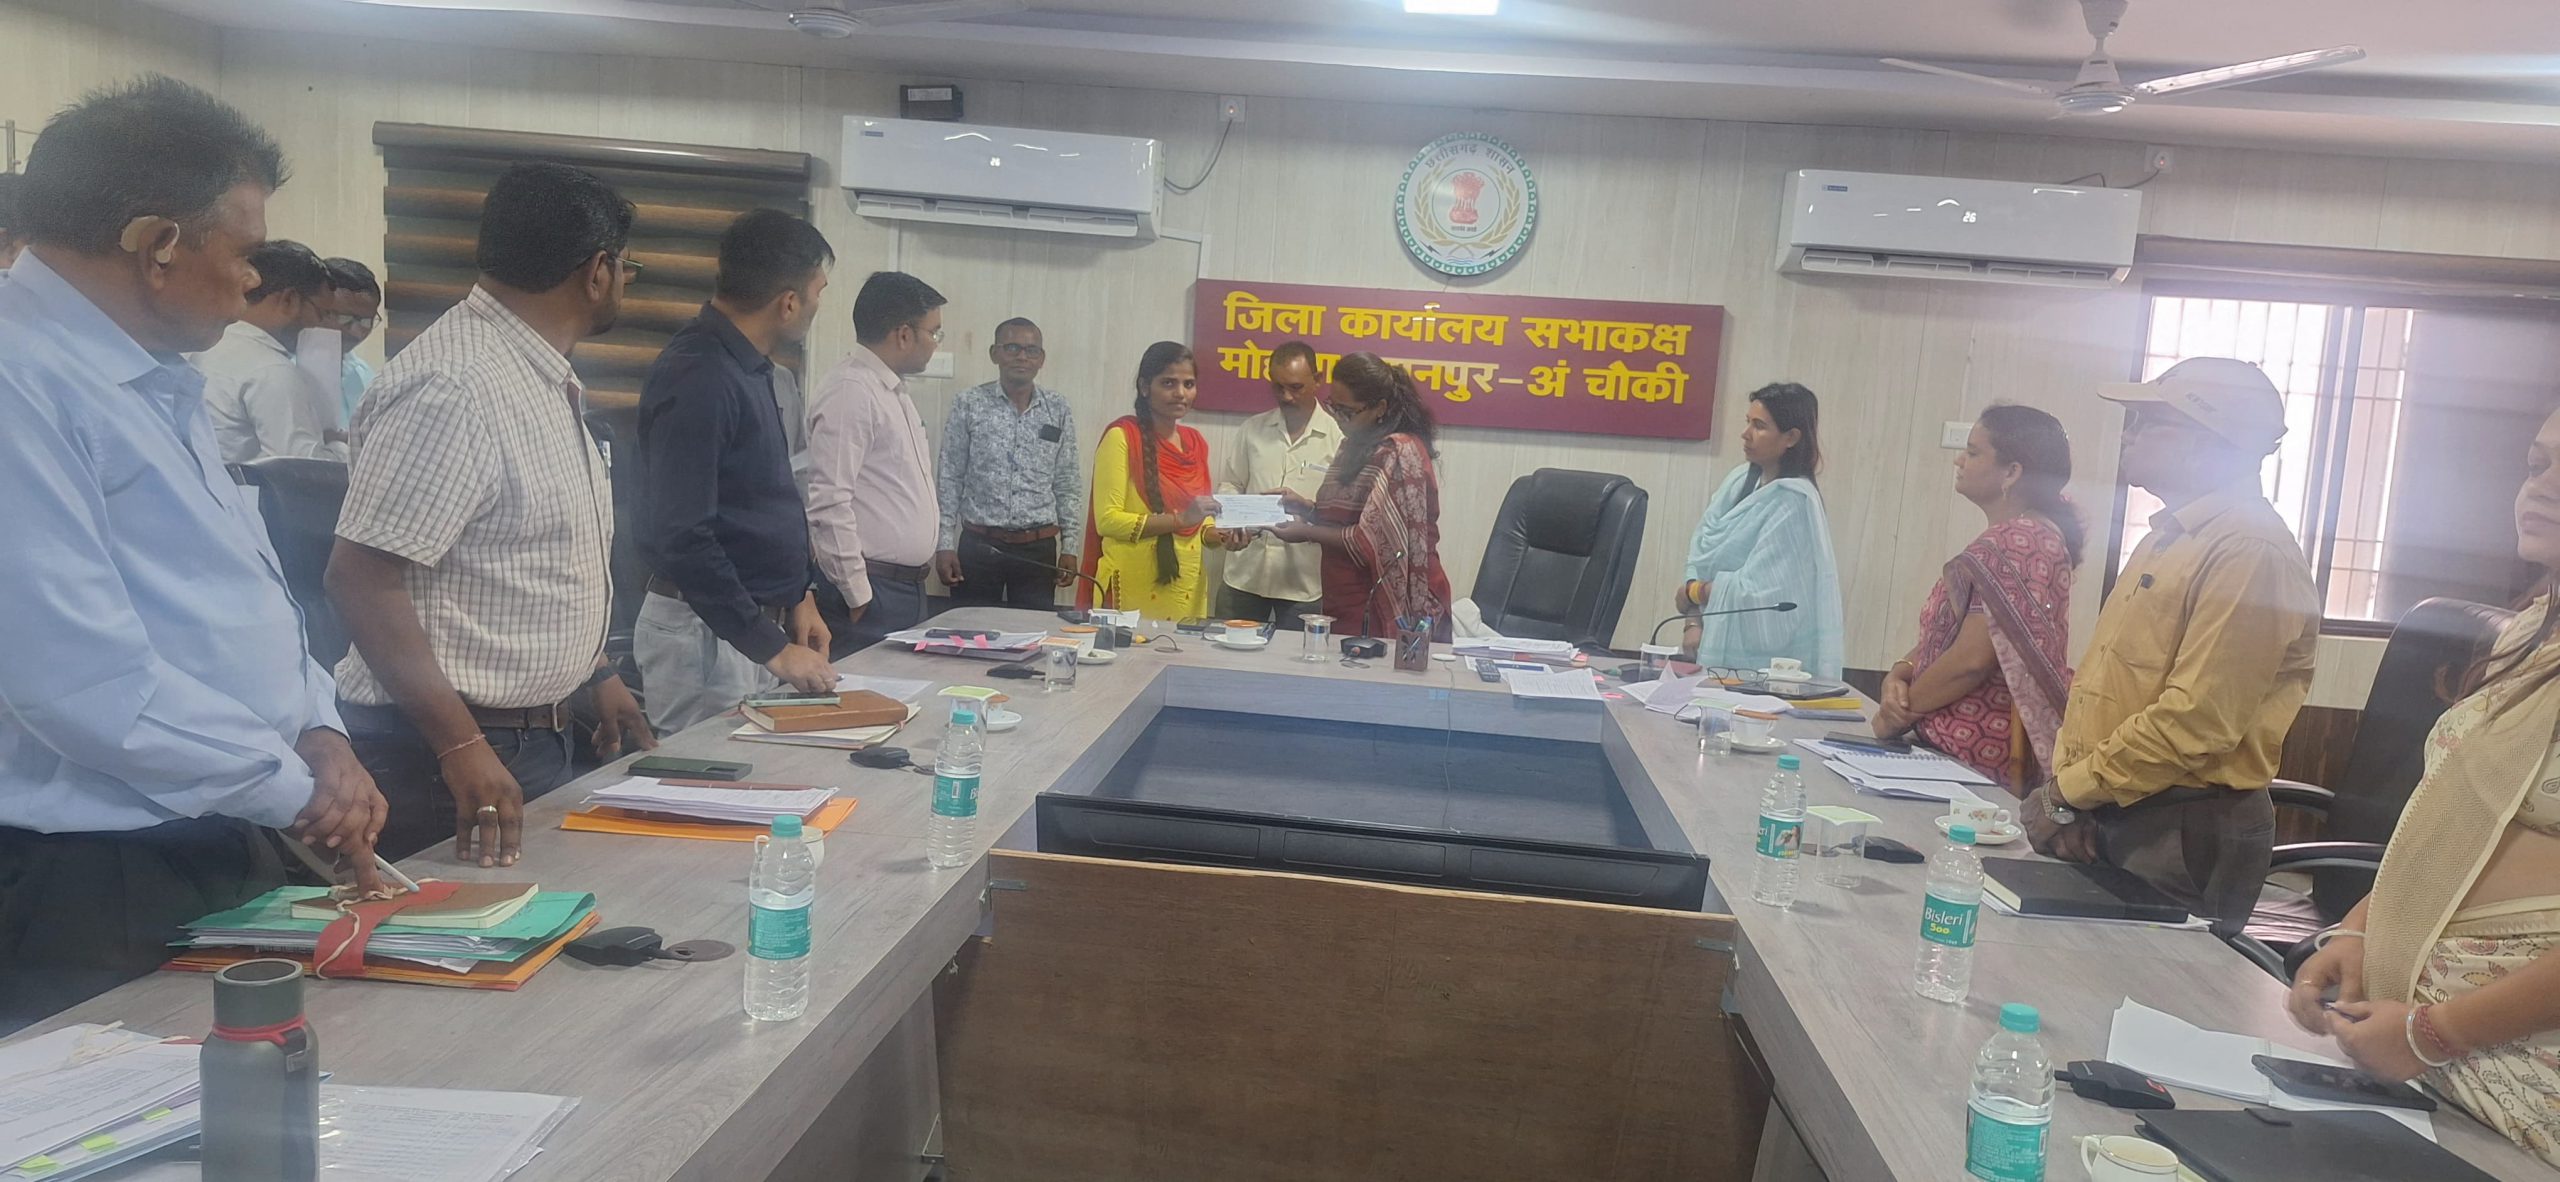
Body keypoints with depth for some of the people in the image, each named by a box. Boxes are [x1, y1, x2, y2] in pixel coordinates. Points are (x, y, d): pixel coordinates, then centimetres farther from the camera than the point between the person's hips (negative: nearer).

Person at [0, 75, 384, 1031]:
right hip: (91, 891, -9)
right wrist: (295, 786, -14)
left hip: (226, 856, 10)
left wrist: (317, 733, 2)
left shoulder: (158, 384, 14)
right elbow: (79, 672, -25)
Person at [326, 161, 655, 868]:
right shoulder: (454, 386, -21)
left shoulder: (546, 379, 10)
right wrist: (465, 751, -28)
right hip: (441, 752, -9)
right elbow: (361, 577, -24)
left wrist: (595, 674, 18)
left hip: (535, 736, 9)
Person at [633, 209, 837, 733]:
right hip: (704, 632, -9)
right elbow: (682, 537, -24)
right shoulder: (697, 380, -20)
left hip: (760, 619, 9)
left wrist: (797, 596, 16)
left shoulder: (750, 368, 10)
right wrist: (773, 648, -22)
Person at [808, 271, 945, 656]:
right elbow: (828, 502, -20)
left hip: (910, 590, 9)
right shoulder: (850, 390, -14)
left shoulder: (896, 393, 17)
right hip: (872, 594, -9)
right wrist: (858, 594, -17)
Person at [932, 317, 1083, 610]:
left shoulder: (1058, 410, 5)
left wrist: (1070, 548, 4)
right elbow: (949, 479, 2)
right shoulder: (969, 405, 0)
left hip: (1038, 549, 1)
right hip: (978, 545, -1)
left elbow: (1067, 484, 8)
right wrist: (944, 544, -3)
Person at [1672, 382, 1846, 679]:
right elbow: (1701, 558, 4)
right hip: (1717, 646, 6)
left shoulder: (1794, 502, -15)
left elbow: (1757, 589, -17)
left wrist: (1692, 592, -4)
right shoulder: (1740, 479, 6)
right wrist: (1694, 621, -8)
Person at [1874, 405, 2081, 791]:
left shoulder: (2014, 542, -17)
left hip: (1974, 754, -10)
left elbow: (1972, 657, -23)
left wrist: (1901, 708, -9)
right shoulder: (2035, 534, 17)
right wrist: (1900, 674, -1)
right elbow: (1948, 632, 16)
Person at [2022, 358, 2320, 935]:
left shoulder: (2251, 552, -16)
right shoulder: (2172, 537, 16)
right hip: (2110, 821, 9)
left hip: (2185, 837, -9)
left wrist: (2071, 790, -15)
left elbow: (2197, 721, -23)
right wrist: (2067, 792, 3)